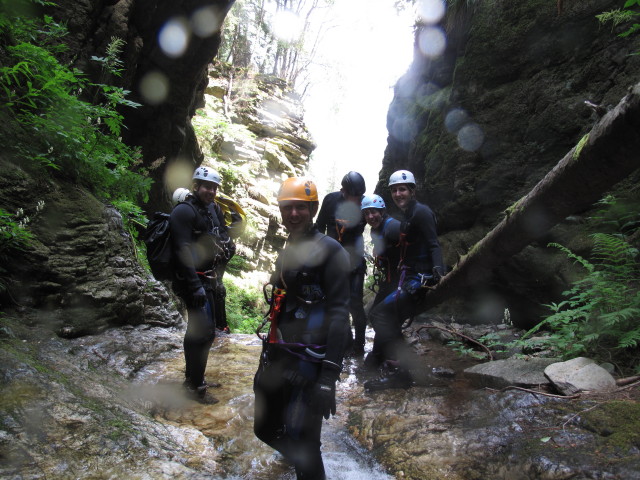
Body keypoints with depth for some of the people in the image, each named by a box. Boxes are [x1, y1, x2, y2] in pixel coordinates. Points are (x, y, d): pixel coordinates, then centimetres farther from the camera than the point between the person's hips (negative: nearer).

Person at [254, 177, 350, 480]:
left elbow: (339, 315, -16)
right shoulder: (286, 252, 17)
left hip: (308, 361, -8)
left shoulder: (329, 251, -10)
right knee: (266, 429, 18)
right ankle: (301, 454, 47)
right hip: (277, 356, 8)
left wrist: (329, 376, -22)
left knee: (302, 443, -7)